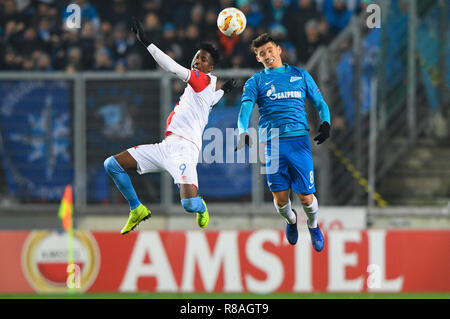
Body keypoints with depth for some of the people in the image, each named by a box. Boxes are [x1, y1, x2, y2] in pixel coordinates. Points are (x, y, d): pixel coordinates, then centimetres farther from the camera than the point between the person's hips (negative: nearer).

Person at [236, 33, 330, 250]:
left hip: (299, 140, 0)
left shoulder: (300, 75, 17)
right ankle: (290, 220, 30)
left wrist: (325, 123, -2)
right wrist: (242, 132, -22)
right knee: (280, 199, -5)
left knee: (306, 197, -5)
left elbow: (320, 103, 19)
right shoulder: (255, 82, 13)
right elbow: (245, 108, -2)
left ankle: (313, 225, 27)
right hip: (271, 143, 0)